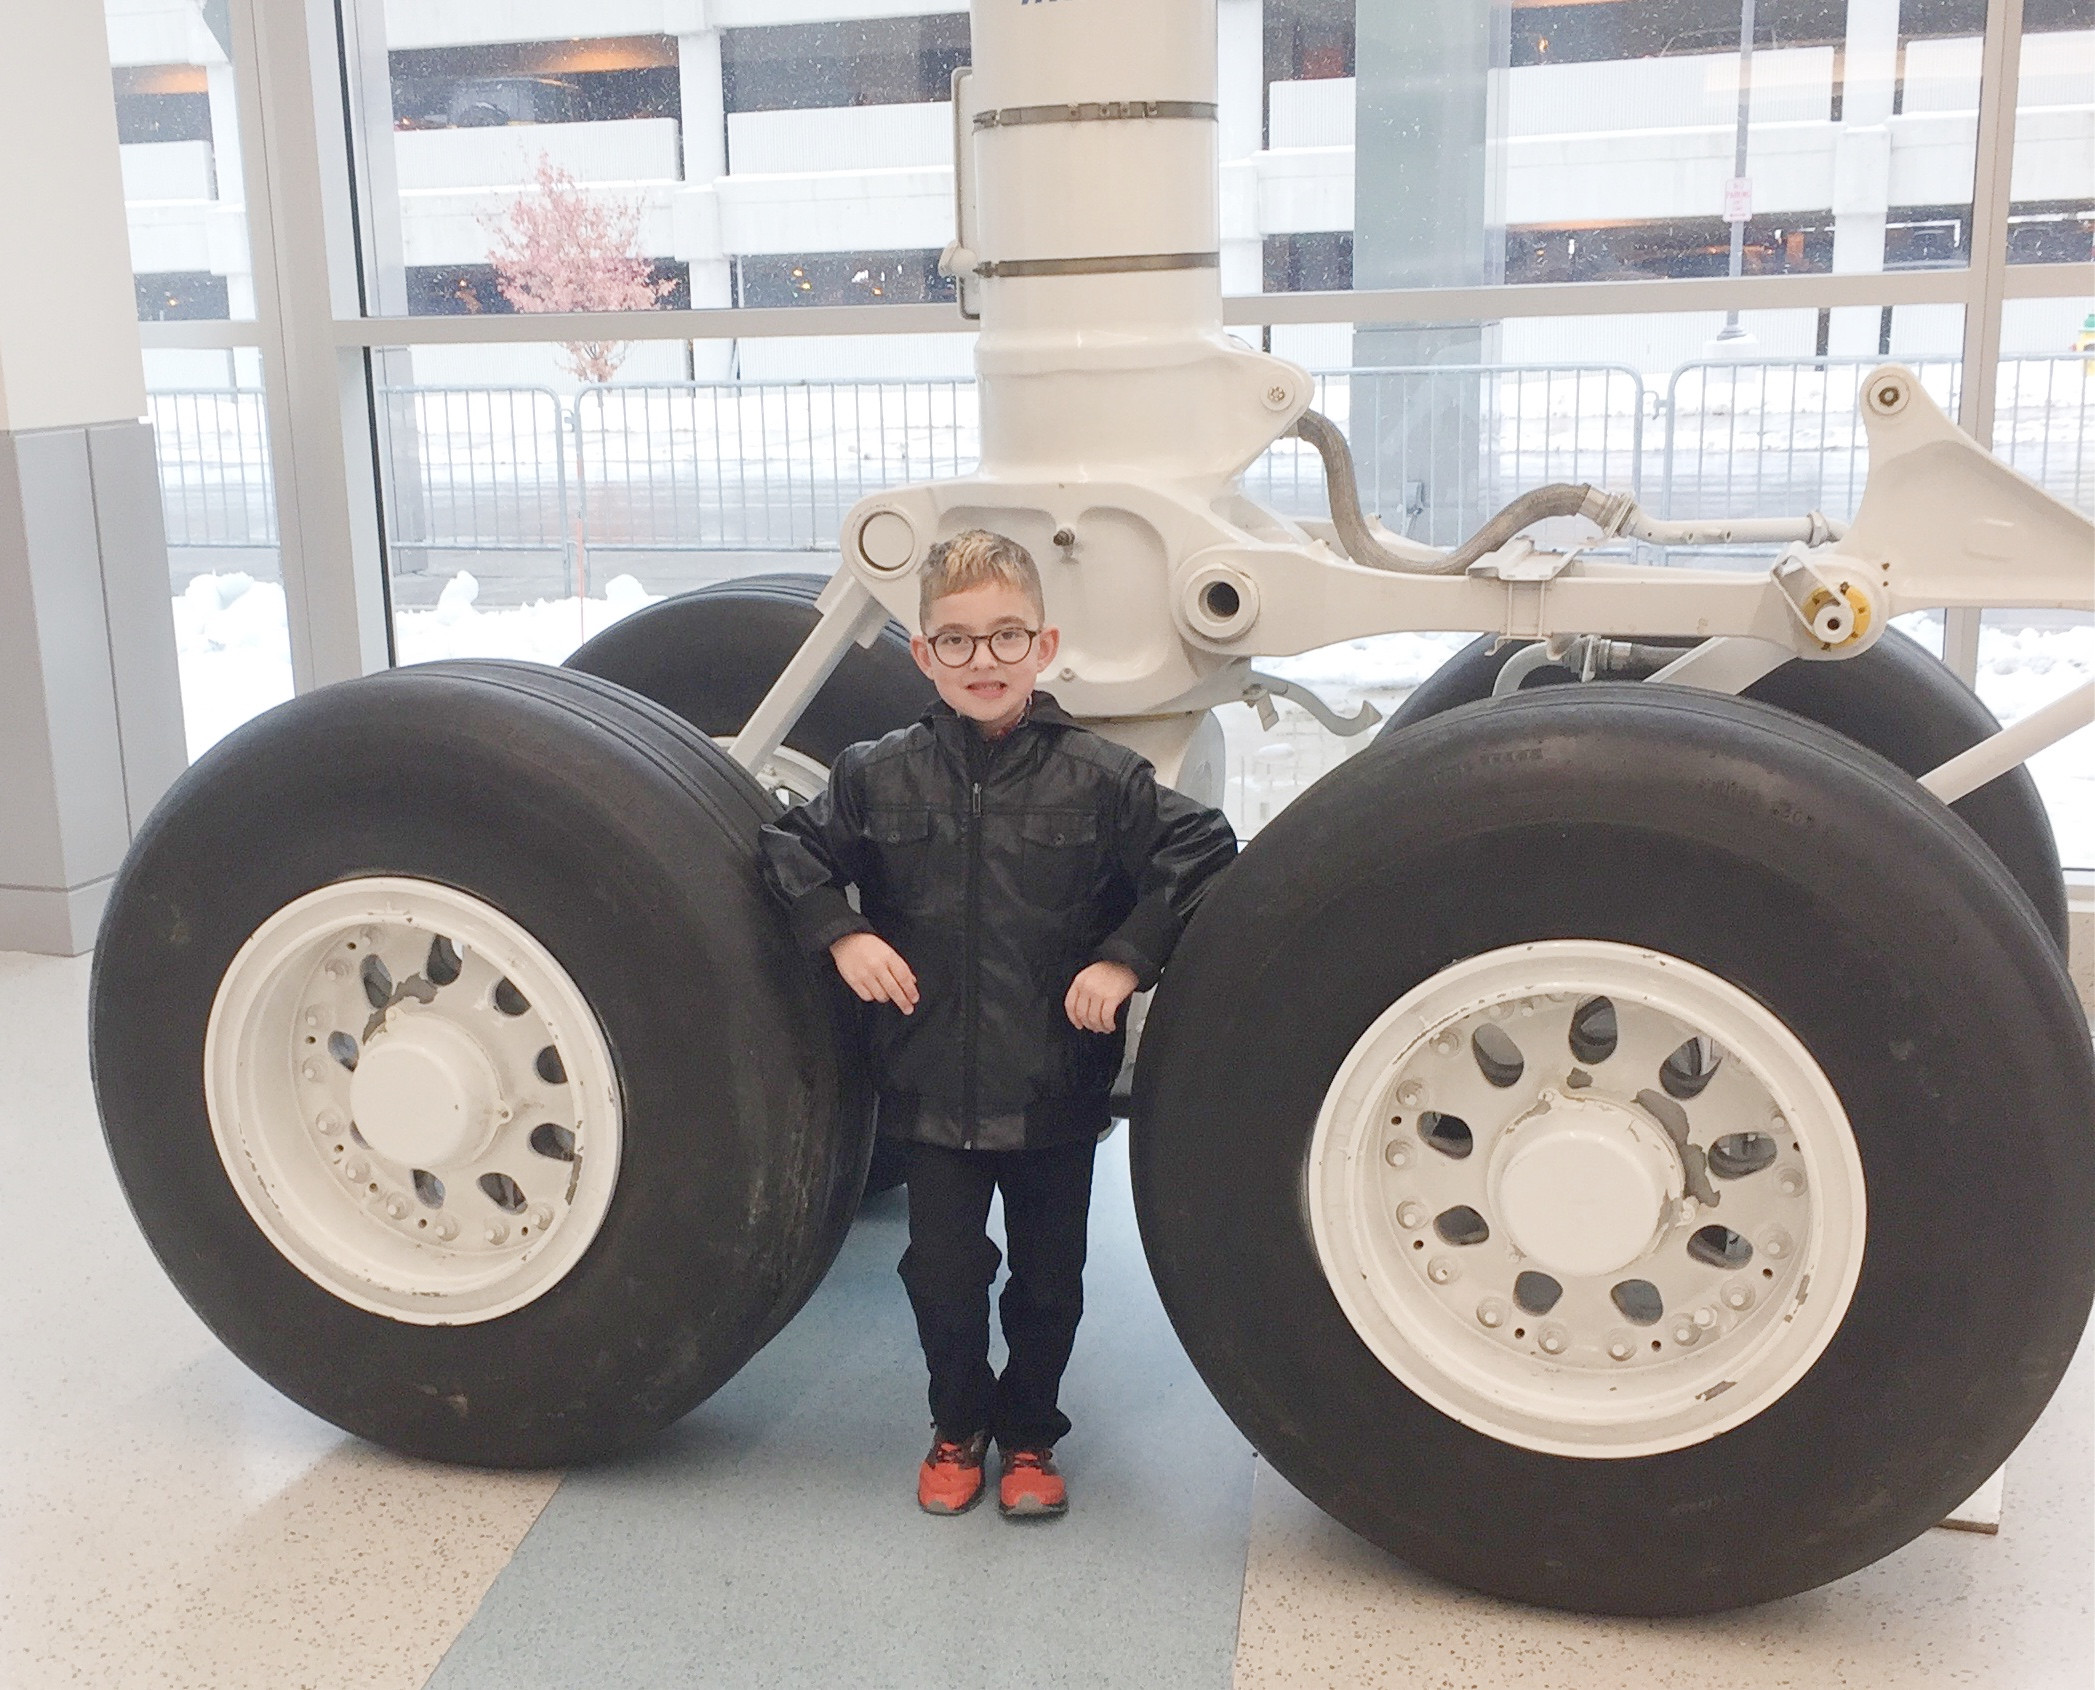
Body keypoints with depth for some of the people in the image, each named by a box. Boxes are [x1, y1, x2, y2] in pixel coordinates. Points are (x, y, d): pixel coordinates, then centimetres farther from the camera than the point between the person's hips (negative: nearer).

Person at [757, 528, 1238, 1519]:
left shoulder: (1099, 778, -8)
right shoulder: (879, 777, -3)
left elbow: (1199, 853, -4)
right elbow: (792, 848, 9)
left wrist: (1127, 956, -13)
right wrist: (841, 934, -7)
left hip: (1057, 1089, 0)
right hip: (932, 1089, 1)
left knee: (1048, 1278, 14)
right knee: (942, 1271, 9)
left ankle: (1029, 1435, 37)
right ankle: (957, 1426, 36)